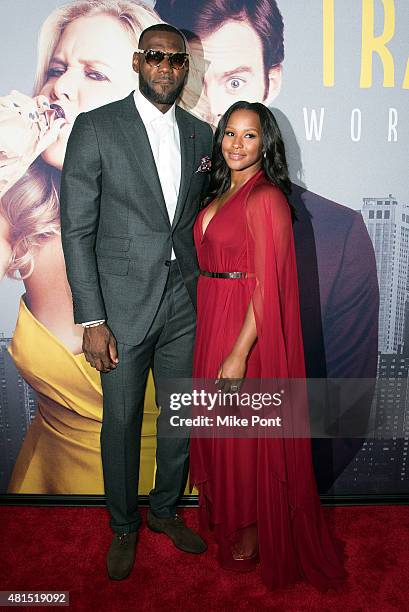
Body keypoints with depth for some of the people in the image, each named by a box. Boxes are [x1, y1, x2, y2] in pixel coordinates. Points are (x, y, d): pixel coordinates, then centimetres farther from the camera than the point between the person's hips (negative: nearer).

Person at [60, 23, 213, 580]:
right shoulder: (96, 127, -4)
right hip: (124, 305, -4)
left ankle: (165, 510, 40)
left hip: (185, 303, 4)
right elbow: (77, 229, -8)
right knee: (121, 421, 9)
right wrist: (92, 320, -12)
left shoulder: (201, 135, 9)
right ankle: (124, 526, 34)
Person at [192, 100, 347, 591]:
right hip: (212, 319, 8)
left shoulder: (266, 198, -15)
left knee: (248, 430, 7)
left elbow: (266, 284, -20)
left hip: (249, 328, -8)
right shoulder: (222, 193, 11)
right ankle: (227, 515, 42)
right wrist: (215, 337, 10)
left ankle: (254, 532, 30)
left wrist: (240, 352, -23)